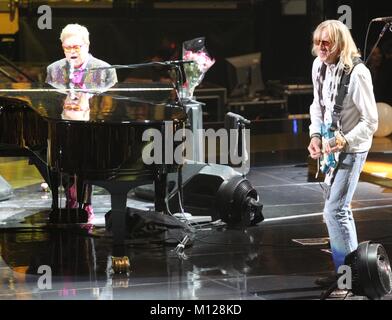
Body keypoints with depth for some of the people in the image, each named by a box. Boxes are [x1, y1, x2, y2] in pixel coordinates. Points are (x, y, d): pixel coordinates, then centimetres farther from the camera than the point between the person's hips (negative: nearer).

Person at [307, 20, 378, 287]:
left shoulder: (357, 73, -23)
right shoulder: (320, 66, -3)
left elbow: (371, 122, -19)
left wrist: (344, 140, -29)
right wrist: (316, 136, -3)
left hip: (351, 149, -8)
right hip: (331, 146, 8)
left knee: (335, 210, -9)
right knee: (339, 208, 16)